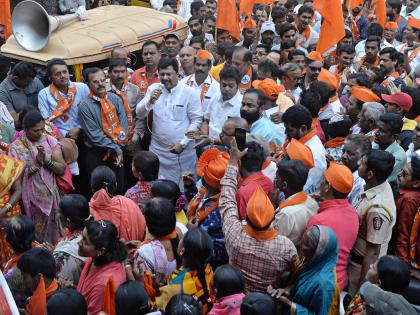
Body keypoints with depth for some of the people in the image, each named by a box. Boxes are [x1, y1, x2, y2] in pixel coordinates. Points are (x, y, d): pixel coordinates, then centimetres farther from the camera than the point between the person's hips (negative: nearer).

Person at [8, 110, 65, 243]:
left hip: (50, 196, 2)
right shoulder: (16, 147, -6)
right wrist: (37, 164, -19)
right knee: (34, 236, 4)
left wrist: (47, 160, -19)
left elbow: (62, 169, -3)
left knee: (52, 231, 10)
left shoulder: (50, 141, 0)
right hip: (31, 200, -2)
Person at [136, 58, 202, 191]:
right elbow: (139, 113, 0)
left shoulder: (190, 92, -7)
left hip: (183, 150, -3)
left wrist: (183, 143, -10)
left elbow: (196, 120, -6)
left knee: (184, 187, 5)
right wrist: (150, 101, -19)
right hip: (158, 149, 3)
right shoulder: (153, 89, 2)